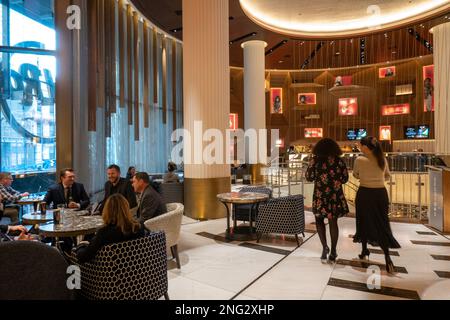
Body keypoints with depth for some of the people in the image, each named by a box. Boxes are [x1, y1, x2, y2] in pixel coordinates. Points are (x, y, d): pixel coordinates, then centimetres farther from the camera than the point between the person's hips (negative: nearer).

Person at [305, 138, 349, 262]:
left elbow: (309, 177, -2)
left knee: (319, 219, 16)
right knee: (333, 222, 10)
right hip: (336, 195, 2)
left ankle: (325, 246, 2)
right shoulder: (339, 161, 1)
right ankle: (333, 252, 16)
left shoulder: (315, 160, -4)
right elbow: (344, 179, 5)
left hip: (320, 195, -2)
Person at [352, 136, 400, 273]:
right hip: (381, 193, 3)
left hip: (364, 193, -3)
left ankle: (364, 250, 28)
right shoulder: (383, 159, 0)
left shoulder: (360, 160, -12)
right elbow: (387, 175, 14)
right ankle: (387, 256, -2)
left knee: (364, 222, 14)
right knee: (382, 223, 8)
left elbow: (355, 175, 4)